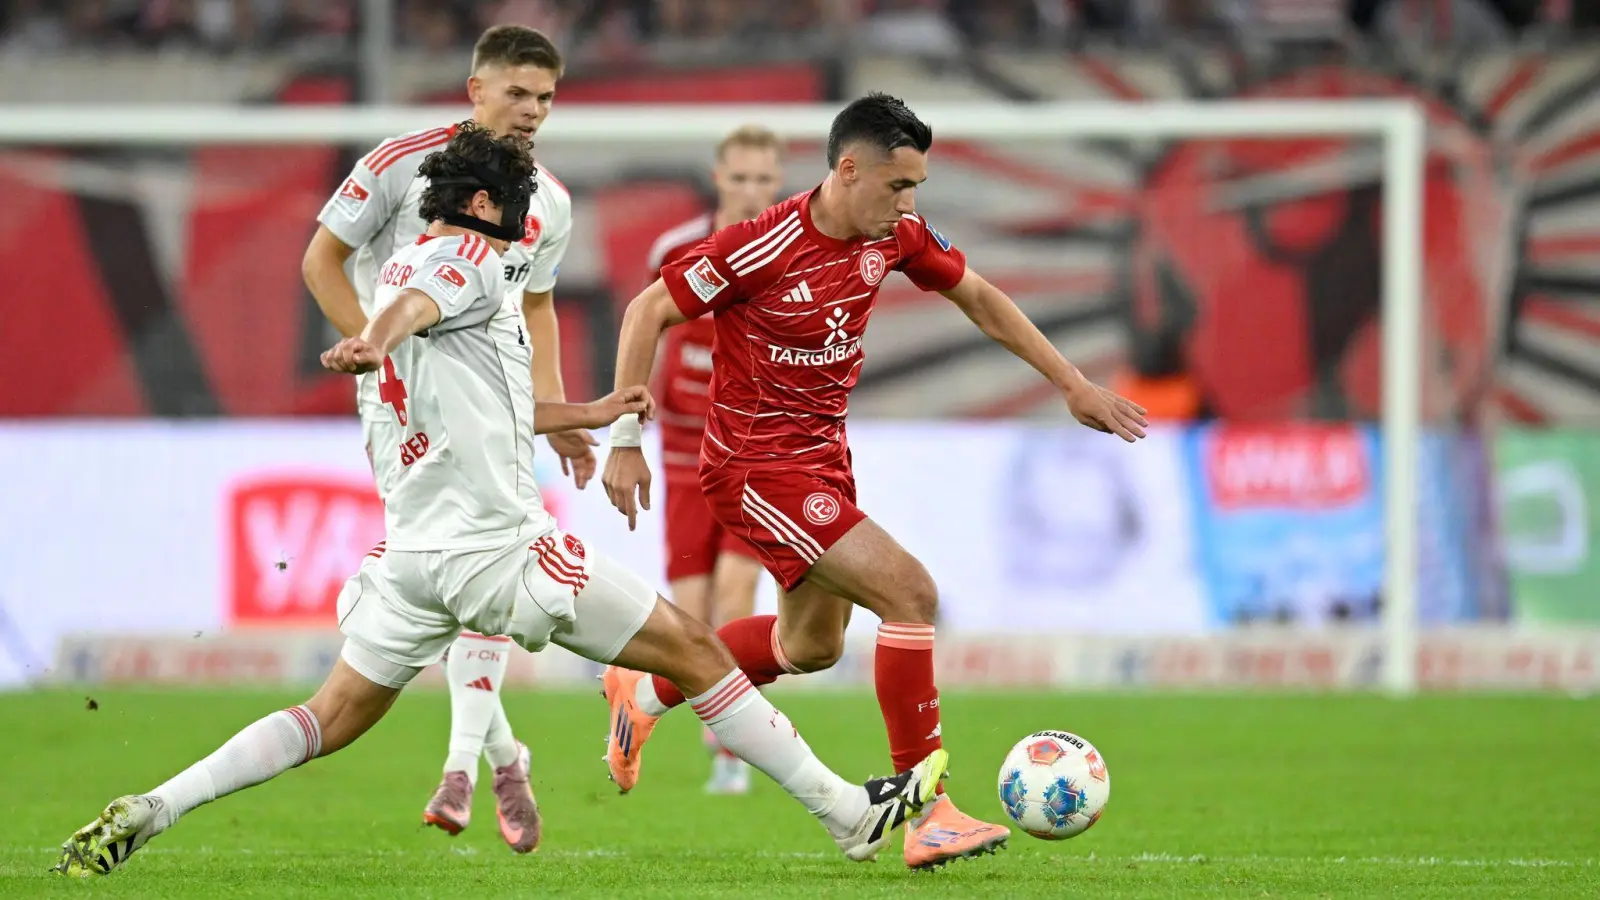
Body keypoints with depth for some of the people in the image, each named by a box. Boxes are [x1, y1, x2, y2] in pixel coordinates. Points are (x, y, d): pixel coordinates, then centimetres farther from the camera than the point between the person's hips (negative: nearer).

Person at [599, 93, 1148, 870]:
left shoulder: (894, 236, -4)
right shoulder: (762, 248, -24)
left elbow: (979, 298, 11)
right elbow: (647, 313, -16)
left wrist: (1073, 386, 11)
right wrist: (626, 441, -17)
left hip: (824, 455, 9)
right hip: (755, 469, -9)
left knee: (813, 646, 24)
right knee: (910, 593, -20)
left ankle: (643, 692, 45)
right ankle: (929, 817, -16)